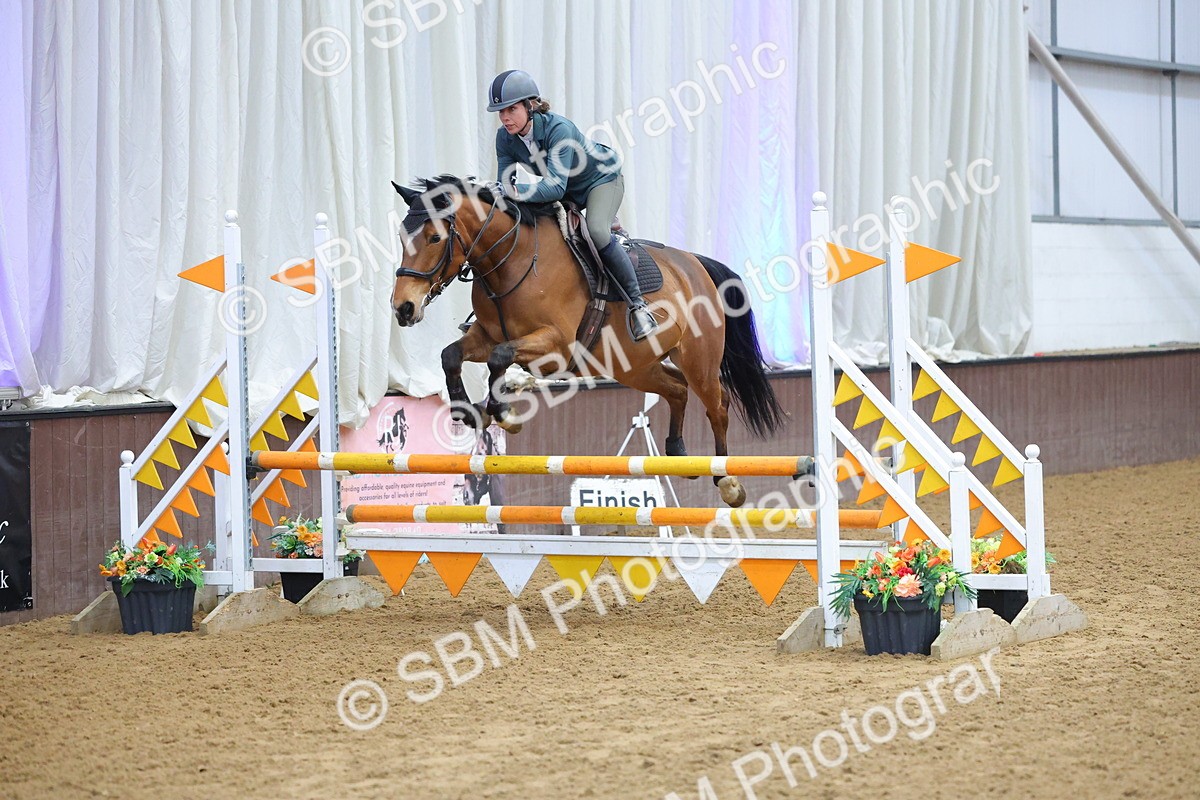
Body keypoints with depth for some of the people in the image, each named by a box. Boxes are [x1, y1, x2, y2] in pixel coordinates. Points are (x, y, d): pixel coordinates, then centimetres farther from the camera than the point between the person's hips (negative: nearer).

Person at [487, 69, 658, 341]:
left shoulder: (558, 129, -36)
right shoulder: (505, 138, -17)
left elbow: (556, 187, -45)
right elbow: (505, 184, -14)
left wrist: (514, 191, -59)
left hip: (602, 179, -7)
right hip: (566, 191, 7)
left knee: (597, 232, -31)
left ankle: (637, 303, -22)